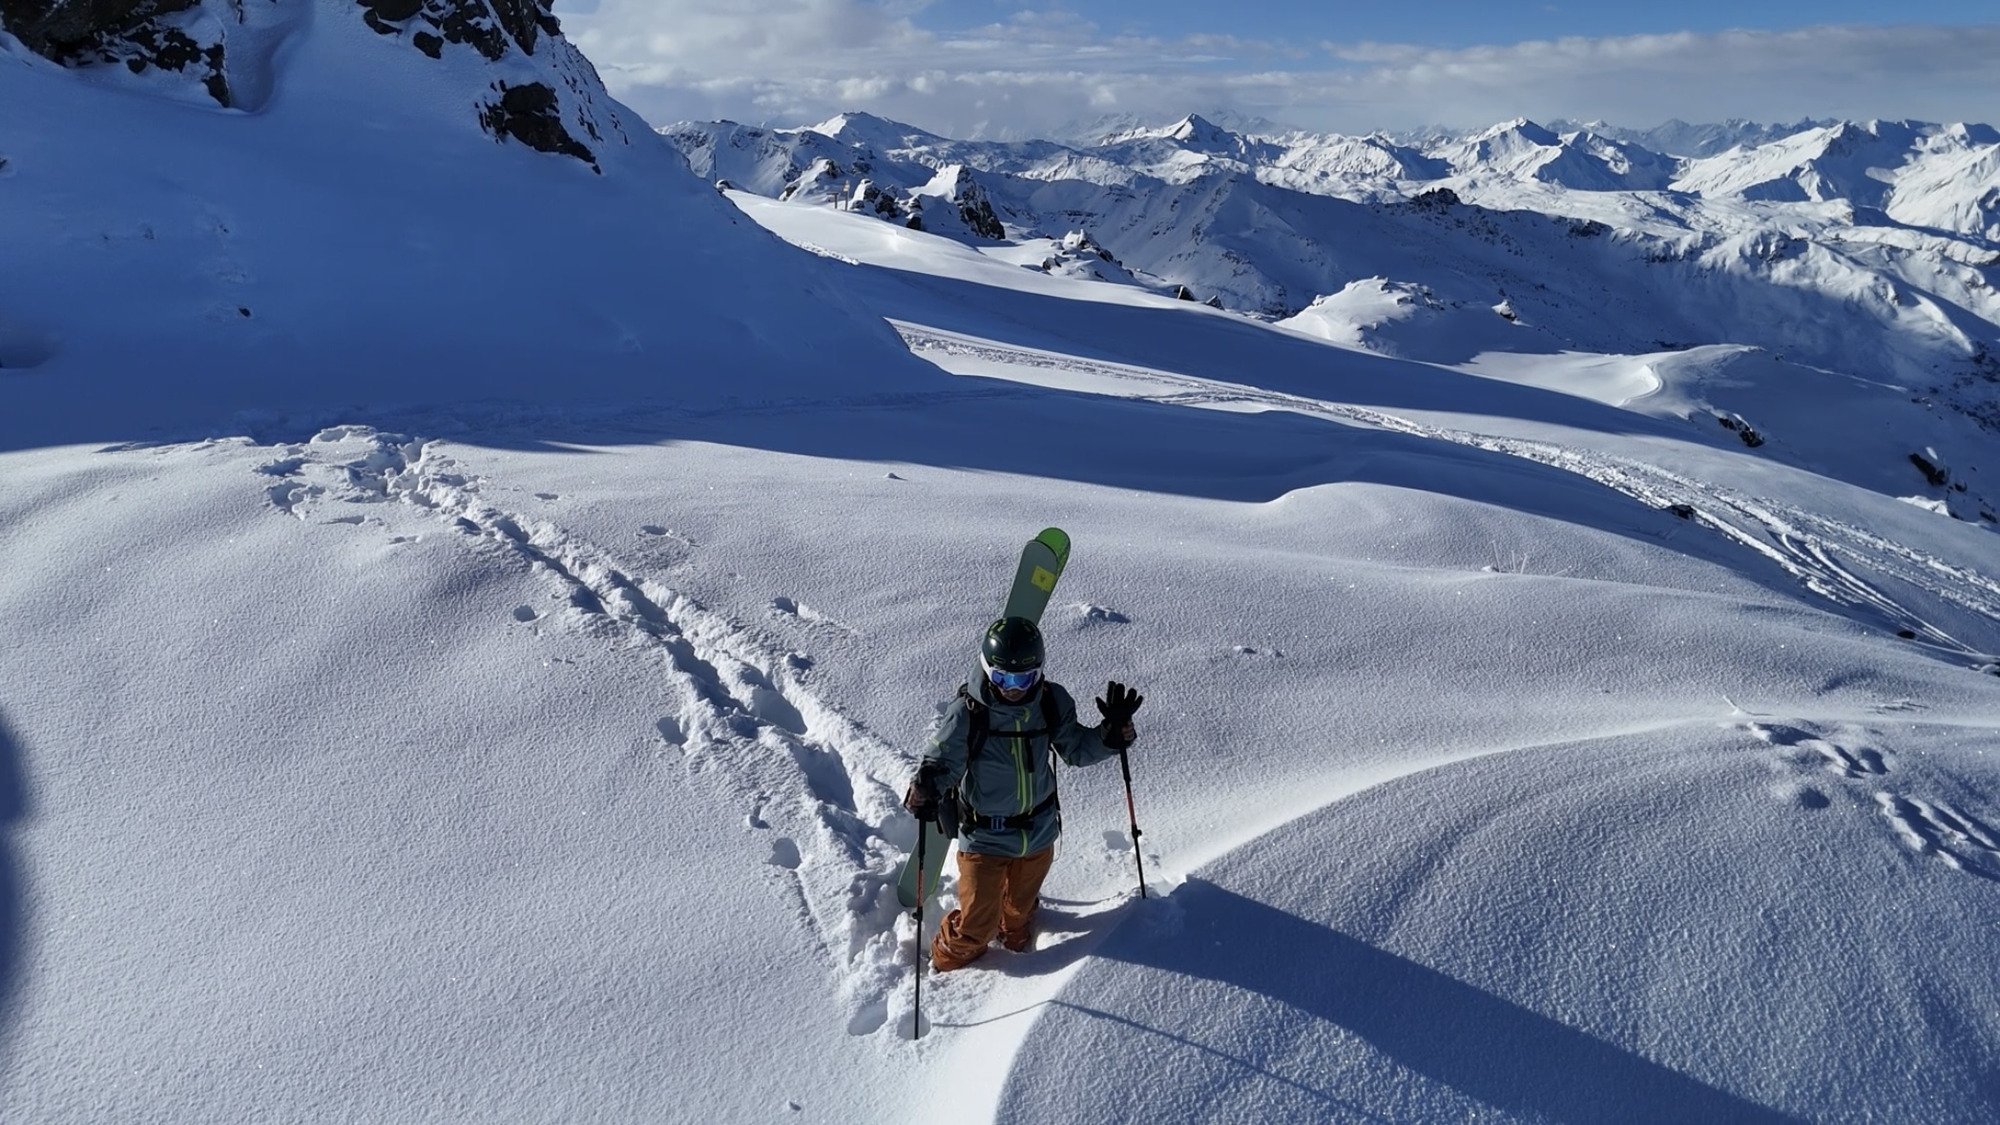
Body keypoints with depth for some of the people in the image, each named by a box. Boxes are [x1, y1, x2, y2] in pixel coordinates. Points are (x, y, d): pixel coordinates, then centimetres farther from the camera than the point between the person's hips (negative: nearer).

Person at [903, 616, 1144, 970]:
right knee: (977, 925, 4)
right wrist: (925, 789, -41)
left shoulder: (1052, 703, -14)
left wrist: (1113, 732, -20)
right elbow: (942, 762, -19)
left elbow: (1076, 750, -3)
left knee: (1021, 907, 28)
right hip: (984, 838, -4)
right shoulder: (966, 713, -25)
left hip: (1038, 832, 4)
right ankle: (948, 962, 38)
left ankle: (1016, 939, 63)